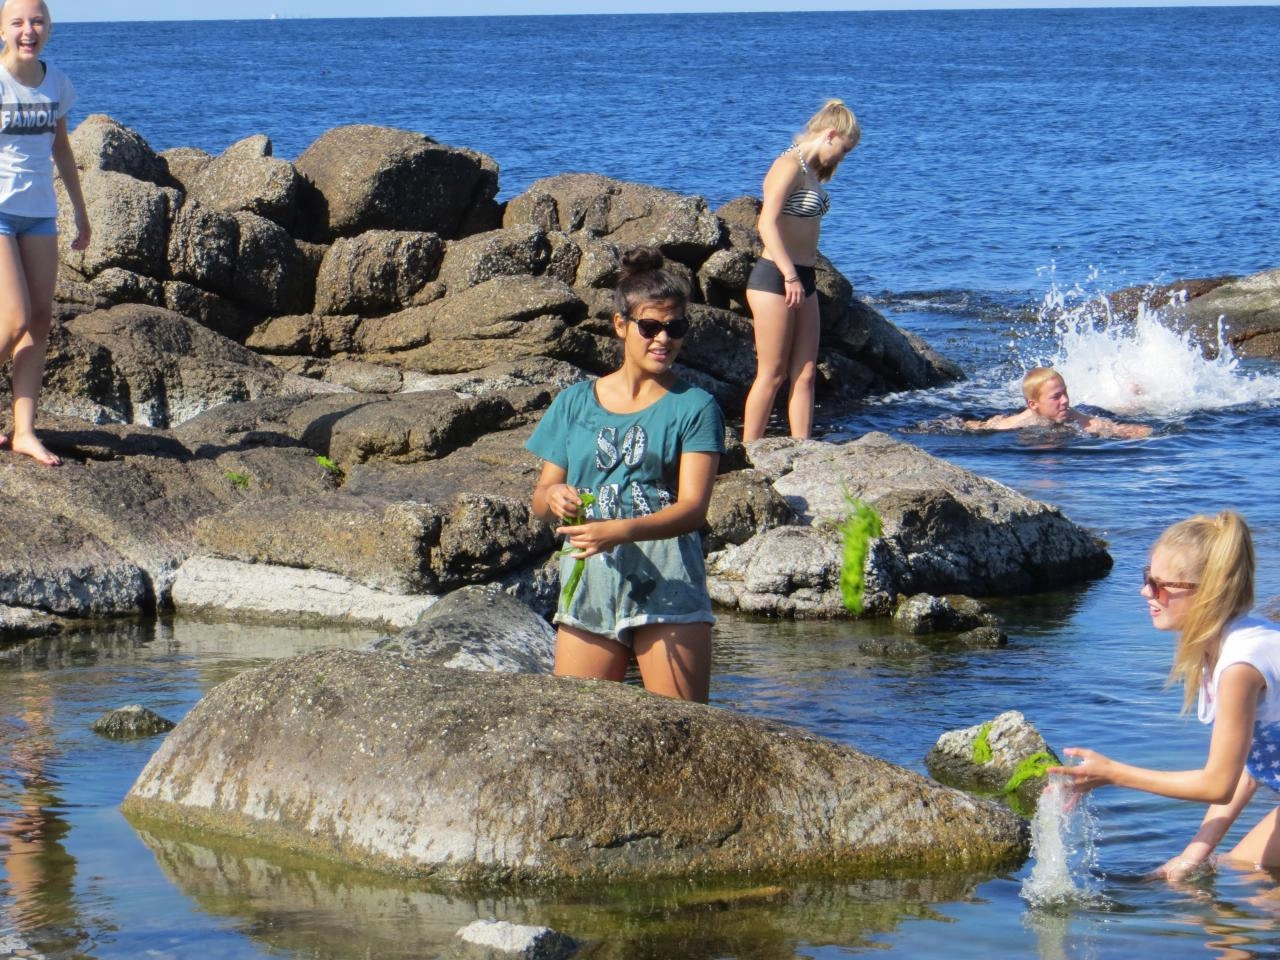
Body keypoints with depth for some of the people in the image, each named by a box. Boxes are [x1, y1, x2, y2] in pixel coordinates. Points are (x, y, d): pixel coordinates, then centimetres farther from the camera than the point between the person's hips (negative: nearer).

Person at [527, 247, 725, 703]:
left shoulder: (693, 407, 3)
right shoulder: (575, 403, 13)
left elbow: (693, 506, -9)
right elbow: (540, 499, 14)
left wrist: (621, 531, -26)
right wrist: (553, 498, -12)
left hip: (668, 581, -2)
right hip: (587, 579, 3)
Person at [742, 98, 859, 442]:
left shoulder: (811, 171, 15)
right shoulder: (790, 166, -13)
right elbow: (767, 224, -23)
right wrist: (791, 276, -25)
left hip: (801, 278, 9)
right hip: (775, 277, -9)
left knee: (805, 374, 6)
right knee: (772, 374, -3)